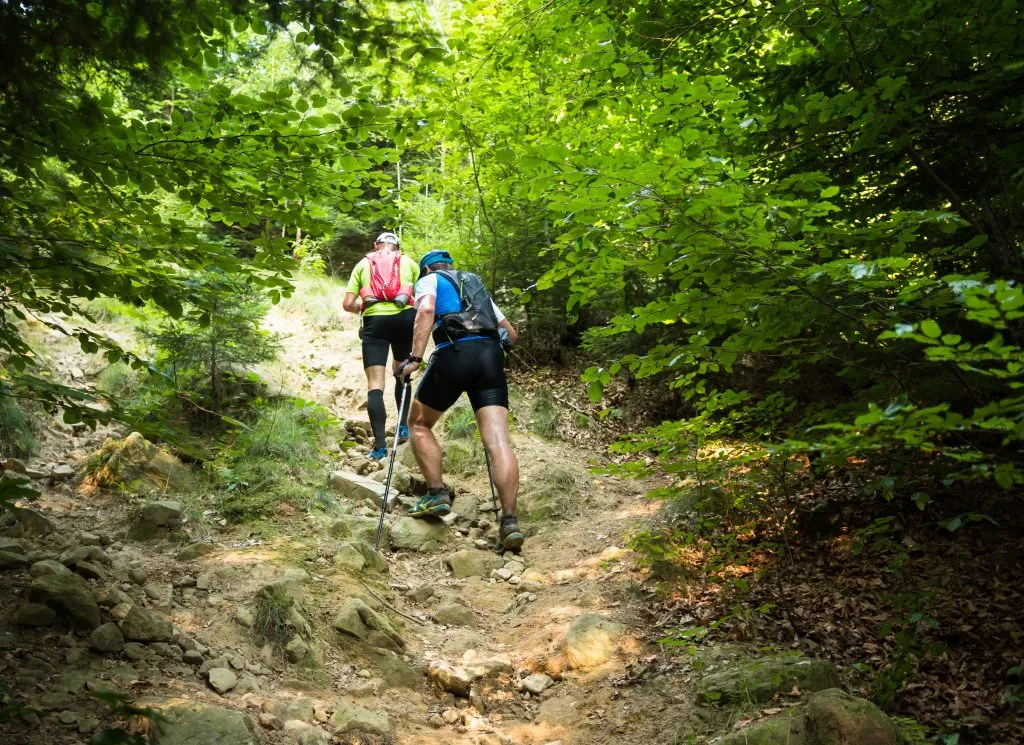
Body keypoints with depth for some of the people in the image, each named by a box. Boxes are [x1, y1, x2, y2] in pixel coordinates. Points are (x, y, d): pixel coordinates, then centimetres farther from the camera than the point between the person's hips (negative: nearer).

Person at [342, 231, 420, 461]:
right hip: (404, 318, 1)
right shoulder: (408, 263, 19)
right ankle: (403, 426, 14)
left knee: (375, 384, -3)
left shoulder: (363, 264, 19)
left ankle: (380, 446, -13)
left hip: (375, 321, -1)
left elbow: (348, 304, 10)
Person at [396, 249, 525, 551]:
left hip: (454, 354, -4)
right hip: (491, 356, 4)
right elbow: (511, 333, 31)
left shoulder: (429, 279, 18)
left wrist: (414, 359, -11)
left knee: (419, 424, 18)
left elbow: (426, 311, -6)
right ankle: (510, 522, -15)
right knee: (498, 440, -6)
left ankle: (437, 494, 8)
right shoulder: (477, 285, 34)